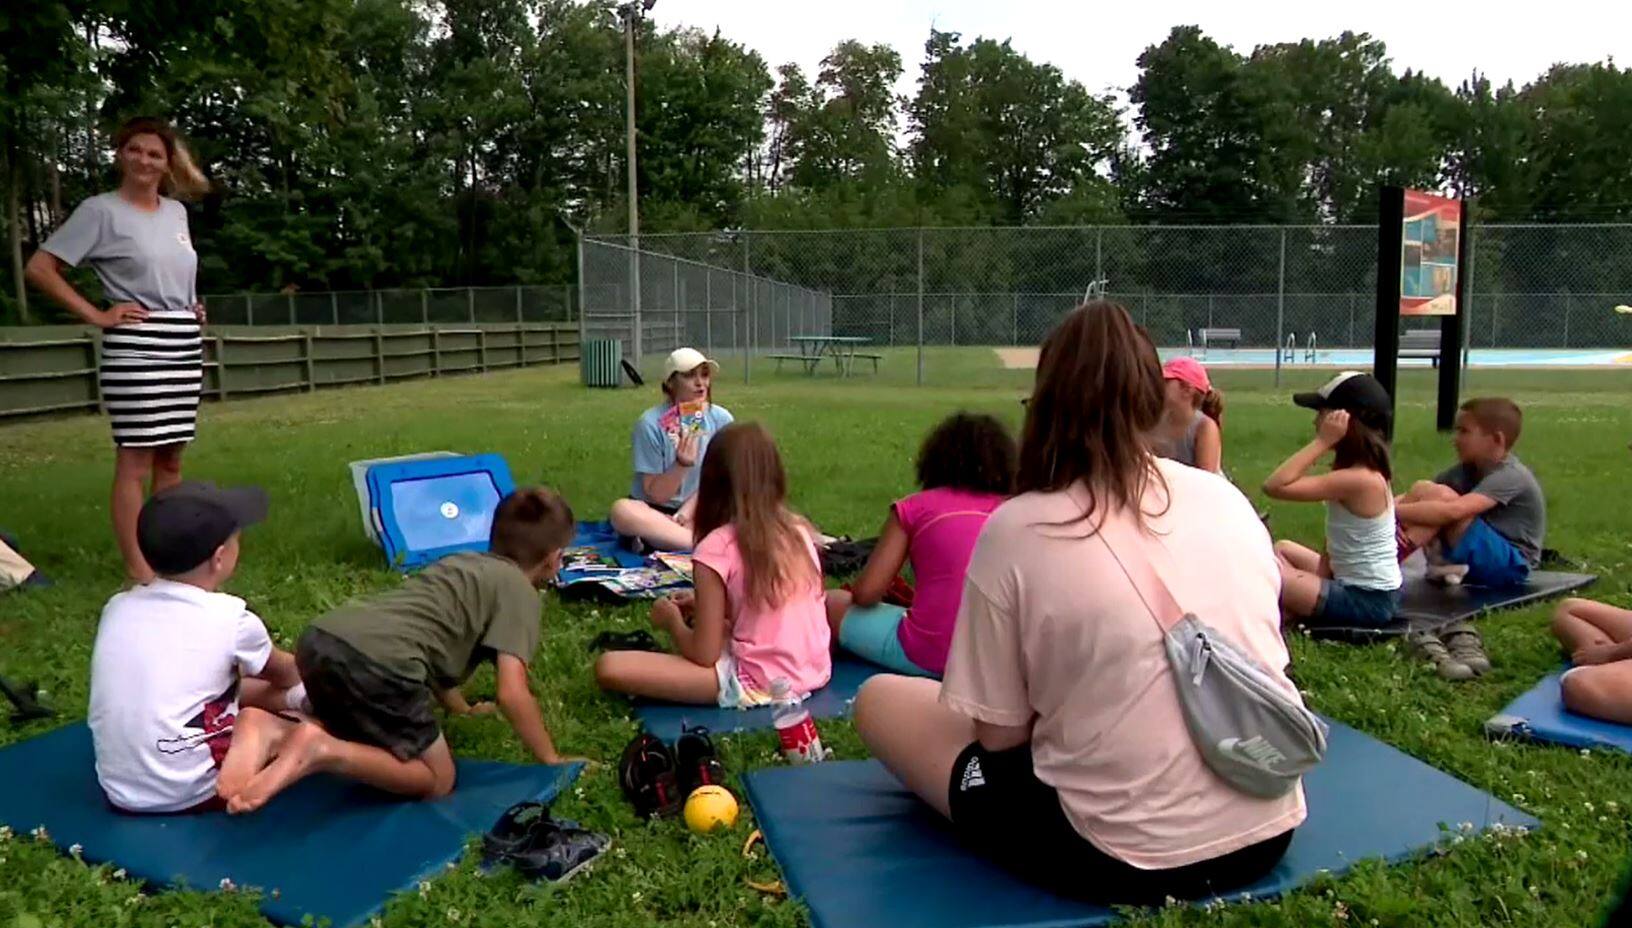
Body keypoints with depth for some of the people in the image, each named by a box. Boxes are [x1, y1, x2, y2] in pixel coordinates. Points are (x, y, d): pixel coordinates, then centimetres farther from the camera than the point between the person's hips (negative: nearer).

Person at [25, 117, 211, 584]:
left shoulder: (177, 211, 14)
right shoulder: (101, 210, -4)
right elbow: (39, 268, -6)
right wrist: (96, 315, -10)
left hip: (185, 346, 6)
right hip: (135, 348, -6)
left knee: (171, 458, 11)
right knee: (136, 461, -7)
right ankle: (139, 572, -4)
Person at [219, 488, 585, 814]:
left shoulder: (462, 562, 30)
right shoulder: (521, 592, 6)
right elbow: (512, 694, -3)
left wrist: (461, 708, 54)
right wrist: (551, 760, 10)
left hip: (320, 640, 8)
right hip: (377, 663, -8)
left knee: (358, 737, 34)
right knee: (437, 780, 10)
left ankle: (274, 731, 6)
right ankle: (323, 752, -12)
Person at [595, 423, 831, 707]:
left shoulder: (717, 547, -14)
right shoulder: (799, 530, 3)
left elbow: (704, 654, -12)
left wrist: (673, 619, 7)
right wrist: (705, 607, 20)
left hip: (758, 684, -7)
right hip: (815, 673, 7)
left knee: (609, 667, -11)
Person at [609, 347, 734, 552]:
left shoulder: (721, 419, -5)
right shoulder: (651, 423, -12)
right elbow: (655, 495, -10)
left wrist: (684, 514, -13)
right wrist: (681, 465, -27)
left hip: (698, 511, 2)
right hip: (656, 512, -2)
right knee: (621, 510, -35)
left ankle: (657, 537, -24)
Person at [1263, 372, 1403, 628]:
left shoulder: (1358, 479, -26)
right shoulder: (1368, 471, 5)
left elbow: (1274, 486, -30)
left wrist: (1322, 442, -27)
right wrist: (1315, 580, 0)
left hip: (1368, 600, -10)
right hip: (1360, 585, 10)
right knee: (1283, 549, 25)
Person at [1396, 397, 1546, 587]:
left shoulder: (1510, 475, -20)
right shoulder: (1470, 468, 5)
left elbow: (1453, 511, -36)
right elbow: (1420, 494, -3)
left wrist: (1394, 511, -38)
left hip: (1508, 565, -8)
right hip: (1481, 559, 8)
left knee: (1442, 497, -28)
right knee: (1422, 491, -9)